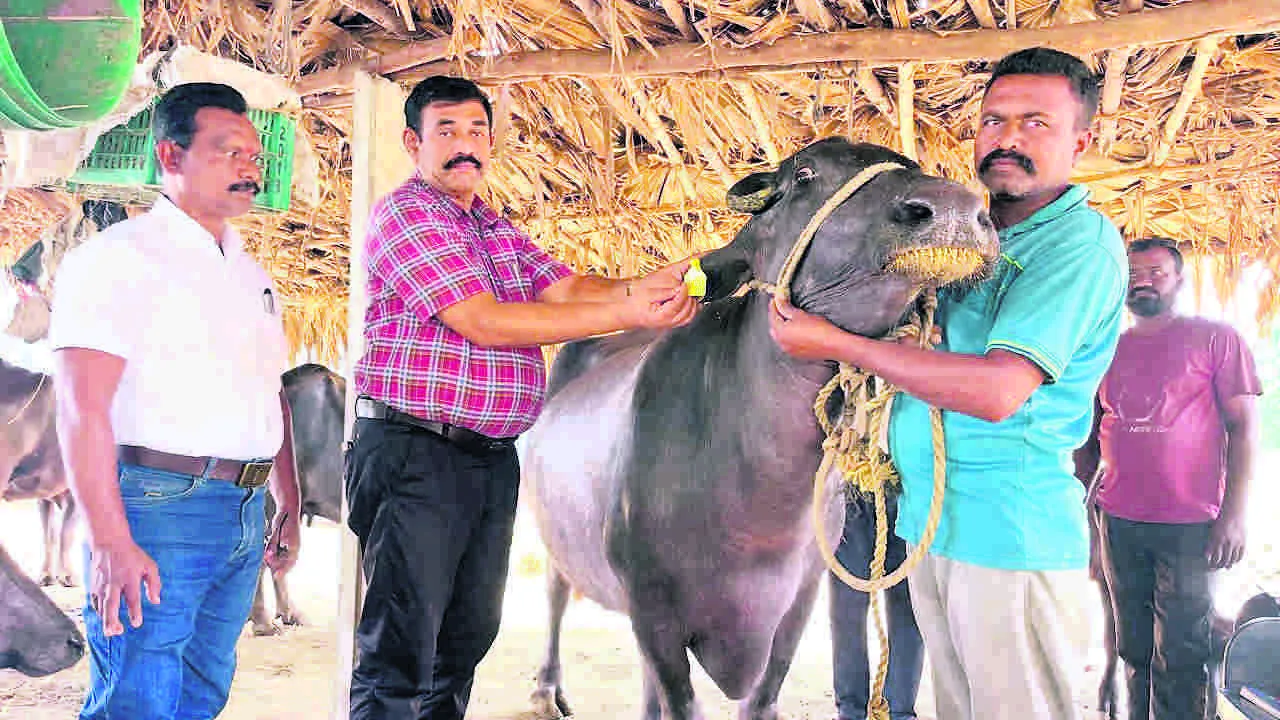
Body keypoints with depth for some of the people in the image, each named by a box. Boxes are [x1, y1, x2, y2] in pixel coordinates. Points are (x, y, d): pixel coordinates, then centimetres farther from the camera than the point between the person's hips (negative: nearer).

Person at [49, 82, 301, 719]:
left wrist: (289, 509, 19)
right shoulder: (119, 256, -7)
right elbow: (82, 409, -15)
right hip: (159, 505, -7)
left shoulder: (253, 276, 18)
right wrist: (111, 542, -22)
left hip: (244, 512, 8)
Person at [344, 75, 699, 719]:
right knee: (400, 648, -5)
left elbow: (566, 288, 8)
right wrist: (627, 314, -20)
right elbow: (484, 322, -18)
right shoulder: (404, 214, -8)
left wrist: (643, 286, -14)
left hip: (494, 457, 8)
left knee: (468, 636, 15)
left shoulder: (499, 229, 19)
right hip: (414, 450, -8)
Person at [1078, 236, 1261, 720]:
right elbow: (1092, 434, 18)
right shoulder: (1109, 349, 12)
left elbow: (1243, 428, -4)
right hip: (1118, 522, 4)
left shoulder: (1216, 339, 0)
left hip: (1190, 525, -4)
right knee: (1132, 648, 13)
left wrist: (1234, 514, -12)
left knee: (1180, 657, -2)